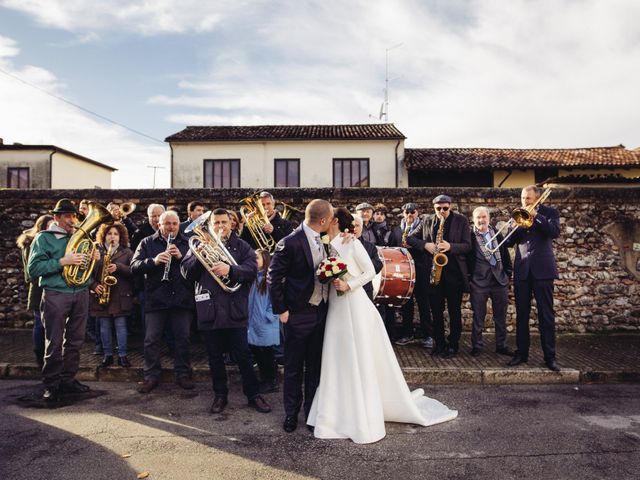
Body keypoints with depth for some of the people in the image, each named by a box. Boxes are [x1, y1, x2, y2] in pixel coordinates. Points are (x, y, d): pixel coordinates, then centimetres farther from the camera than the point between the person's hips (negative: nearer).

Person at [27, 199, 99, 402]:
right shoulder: (44, 238, 1)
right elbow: (33, 269, -9)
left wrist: (95, 258, -1)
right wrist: (62, 262, -20)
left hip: (81, 294, 5)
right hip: (55, 295, -4)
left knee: (75, 341, 9)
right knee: (54, 343, 1)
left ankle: (68, 380, 21)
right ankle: (51, 385, 12)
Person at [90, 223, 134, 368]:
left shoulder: (127, 252, 4)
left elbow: (133, 271, -6)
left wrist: (118, 267, -20)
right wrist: (94, 285, -9)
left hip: (120, 296, -2)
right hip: (101, 295, 2)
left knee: (121, 325, 1)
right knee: (104, 327, 8)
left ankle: (122, 356, 10)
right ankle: (108, 355, 18)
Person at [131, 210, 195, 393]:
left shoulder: (187, 243, 8)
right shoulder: (147, 243, 7)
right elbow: (134, 266, -3)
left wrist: (182, 257, -17)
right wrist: (153, 261, -19)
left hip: (182, 299, 0)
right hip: (155, 299, 0)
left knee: (183, 338, 6)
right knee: (151, 339, 4)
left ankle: (183, 374, 19)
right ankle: (151, 376, 17)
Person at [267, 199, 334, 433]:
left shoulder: (322, 240, 4)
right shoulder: (290, 243, -18)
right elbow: (273, 278, -14)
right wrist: (281, 310, -13)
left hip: (321, 311, 6)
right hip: (298, 314, -6)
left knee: (315, 366, 17)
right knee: (293, 368, 11)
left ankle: (312, 410, 33)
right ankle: (291, 412, 29)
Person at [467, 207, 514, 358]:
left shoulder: (497, 234, 9)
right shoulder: (470, 236, -4)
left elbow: (505, 254, 14)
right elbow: (466, 258, -4)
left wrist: (508, 272, 9)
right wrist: (468, 277, -7)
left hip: (500, 280, 4)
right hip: (479, 282, -4)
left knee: (501, 316, 10)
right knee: (478, 316, 5)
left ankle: (501, 345, 22)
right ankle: (477, 346, 16)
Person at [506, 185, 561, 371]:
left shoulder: (549, 212, 5)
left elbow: (555, 232, -13)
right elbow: (509, 242, 6)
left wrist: (535, 215, -14)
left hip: (542, 269, -3)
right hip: (522, 270, 3)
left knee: (546, 314, -1)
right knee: (521, 314, 6)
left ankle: (550, 356, 6)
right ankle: (521, 353, 14)